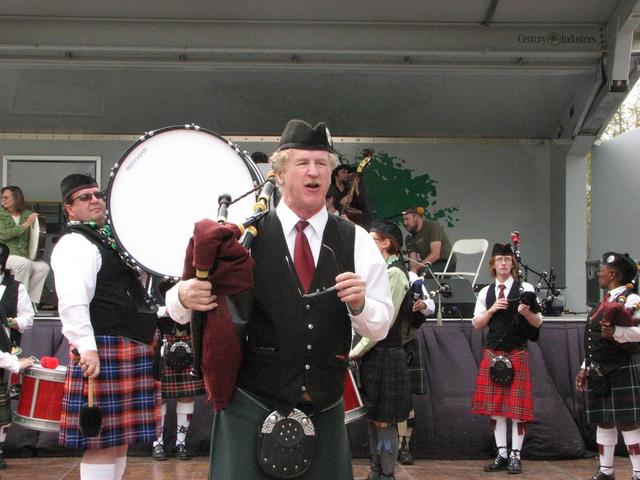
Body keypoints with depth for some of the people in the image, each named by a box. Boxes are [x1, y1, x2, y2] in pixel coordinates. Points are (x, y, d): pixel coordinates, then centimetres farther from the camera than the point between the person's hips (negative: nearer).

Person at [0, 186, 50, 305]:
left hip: (24, 256, 4)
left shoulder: (28, 214, 9)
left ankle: (31, 301, -10)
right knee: (24, 263, -33)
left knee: (44, 267, -21)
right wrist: (25, 225, -19)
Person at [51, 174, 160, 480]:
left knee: (120, 438, 14)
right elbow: (72, 302, -24)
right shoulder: (74, 245, -10)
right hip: (104, 351, -10)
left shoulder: (108, 240, 21)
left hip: (130, 350, 10)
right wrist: (86, 347, -31)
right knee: (103, 443, -7)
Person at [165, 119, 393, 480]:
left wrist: (359, 304, -16)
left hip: (325, 413, 3)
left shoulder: (357, 242, 4)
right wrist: (185, 297, -23)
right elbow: (181, 304, 0)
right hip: (251, 407, -2)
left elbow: (380, 327, 5)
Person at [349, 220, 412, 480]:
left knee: (383, 420, -3)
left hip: (384, 356, -9)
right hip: (372, 355, 9)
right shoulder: (380, 271, 15)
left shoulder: (394, 273, -13)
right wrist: (358, 350, 8)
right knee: (372, 417, 13)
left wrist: (357, 351, -14)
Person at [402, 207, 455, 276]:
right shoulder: (410, 238, 8)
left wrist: (416, 268, -25)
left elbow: (435, 255, -20)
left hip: (445, 263, -6)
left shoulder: (433, 226, -11)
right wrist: (413, 271, -25)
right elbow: (413, 260, -2)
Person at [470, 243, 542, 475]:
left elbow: (538, 323, 0)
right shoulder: (486, 292, 10)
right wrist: (492, 309, -7)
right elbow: (477, 323, 8)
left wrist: (526, 312, -20)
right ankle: (501, 453, 12)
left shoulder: (524, 288, 0)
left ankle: (515, 455, 5)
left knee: (517, 406, -2)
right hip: (492, 352, 3)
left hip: (517, 352, -3)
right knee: (494, 406, 4)